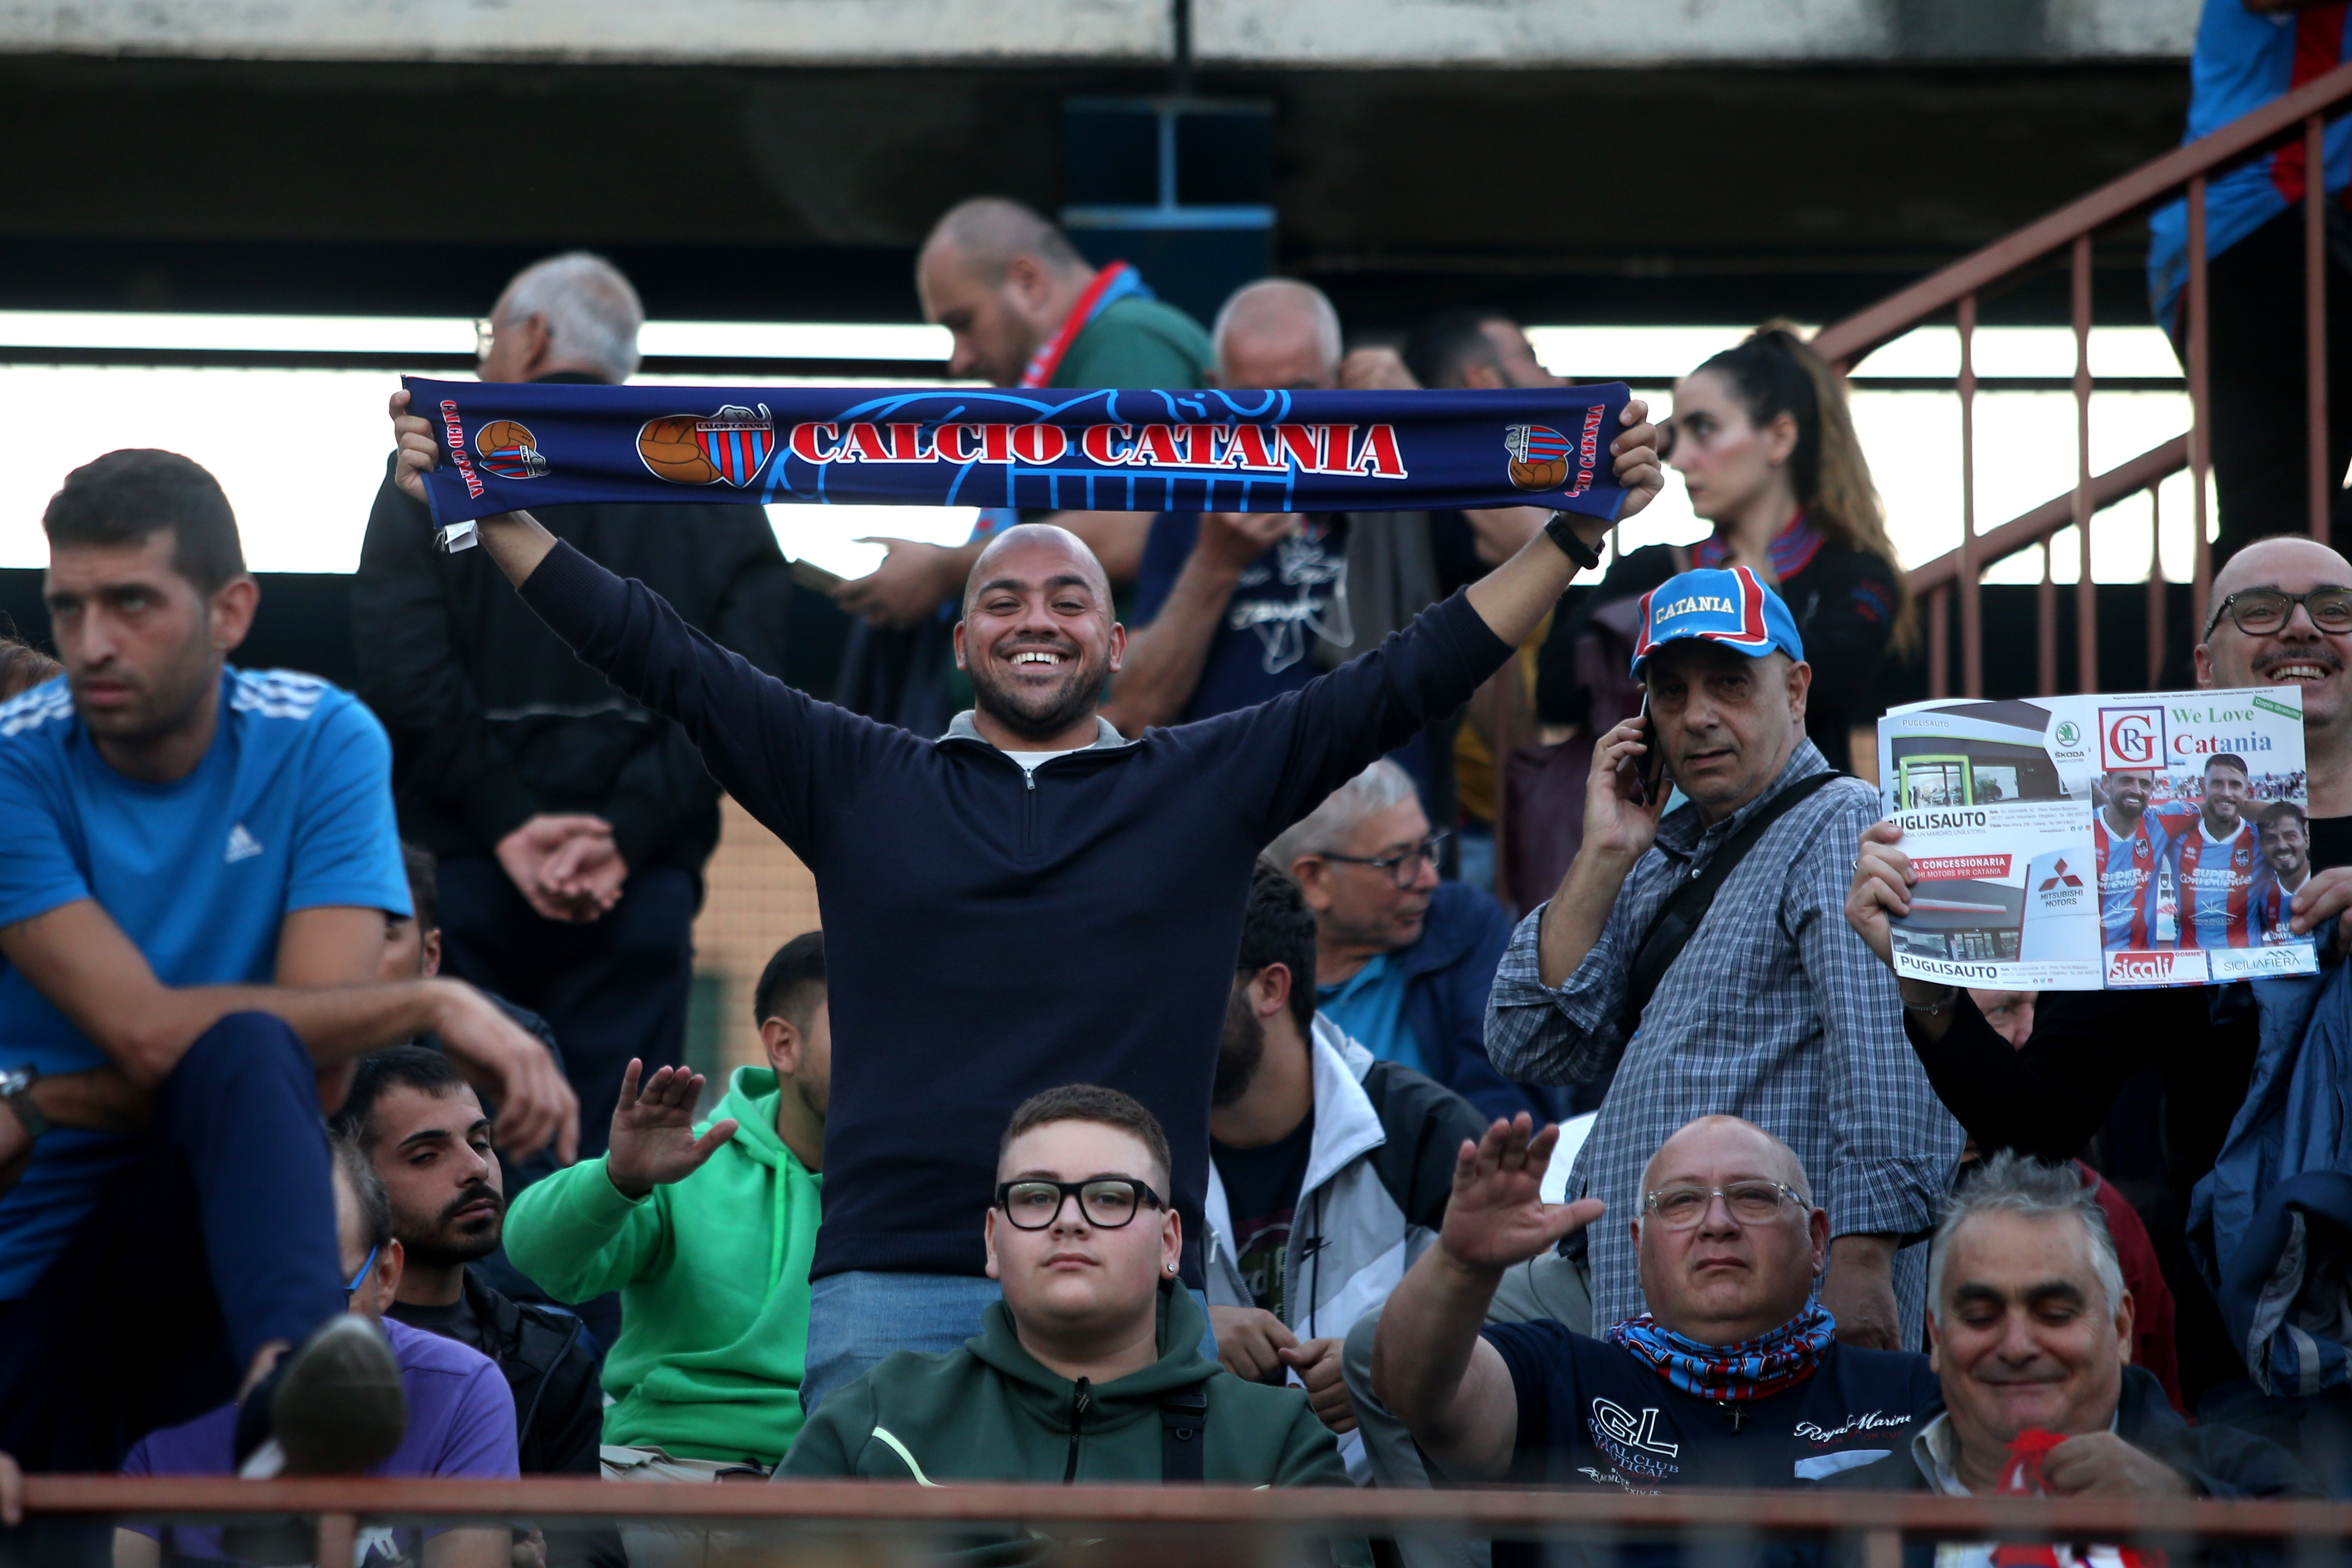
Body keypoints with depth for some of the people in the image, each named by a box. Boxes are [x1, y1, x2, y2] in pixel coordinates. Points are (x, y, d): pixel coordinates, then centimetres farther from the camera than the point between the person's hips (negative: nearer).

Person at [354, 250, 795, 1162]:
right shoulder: (719, 498, 12)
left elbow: (402, 669, -8)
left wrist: (506, 825, -9)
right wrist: (622, 838, -8)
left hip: (452, 872, -2)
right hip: (639, 889, 2)